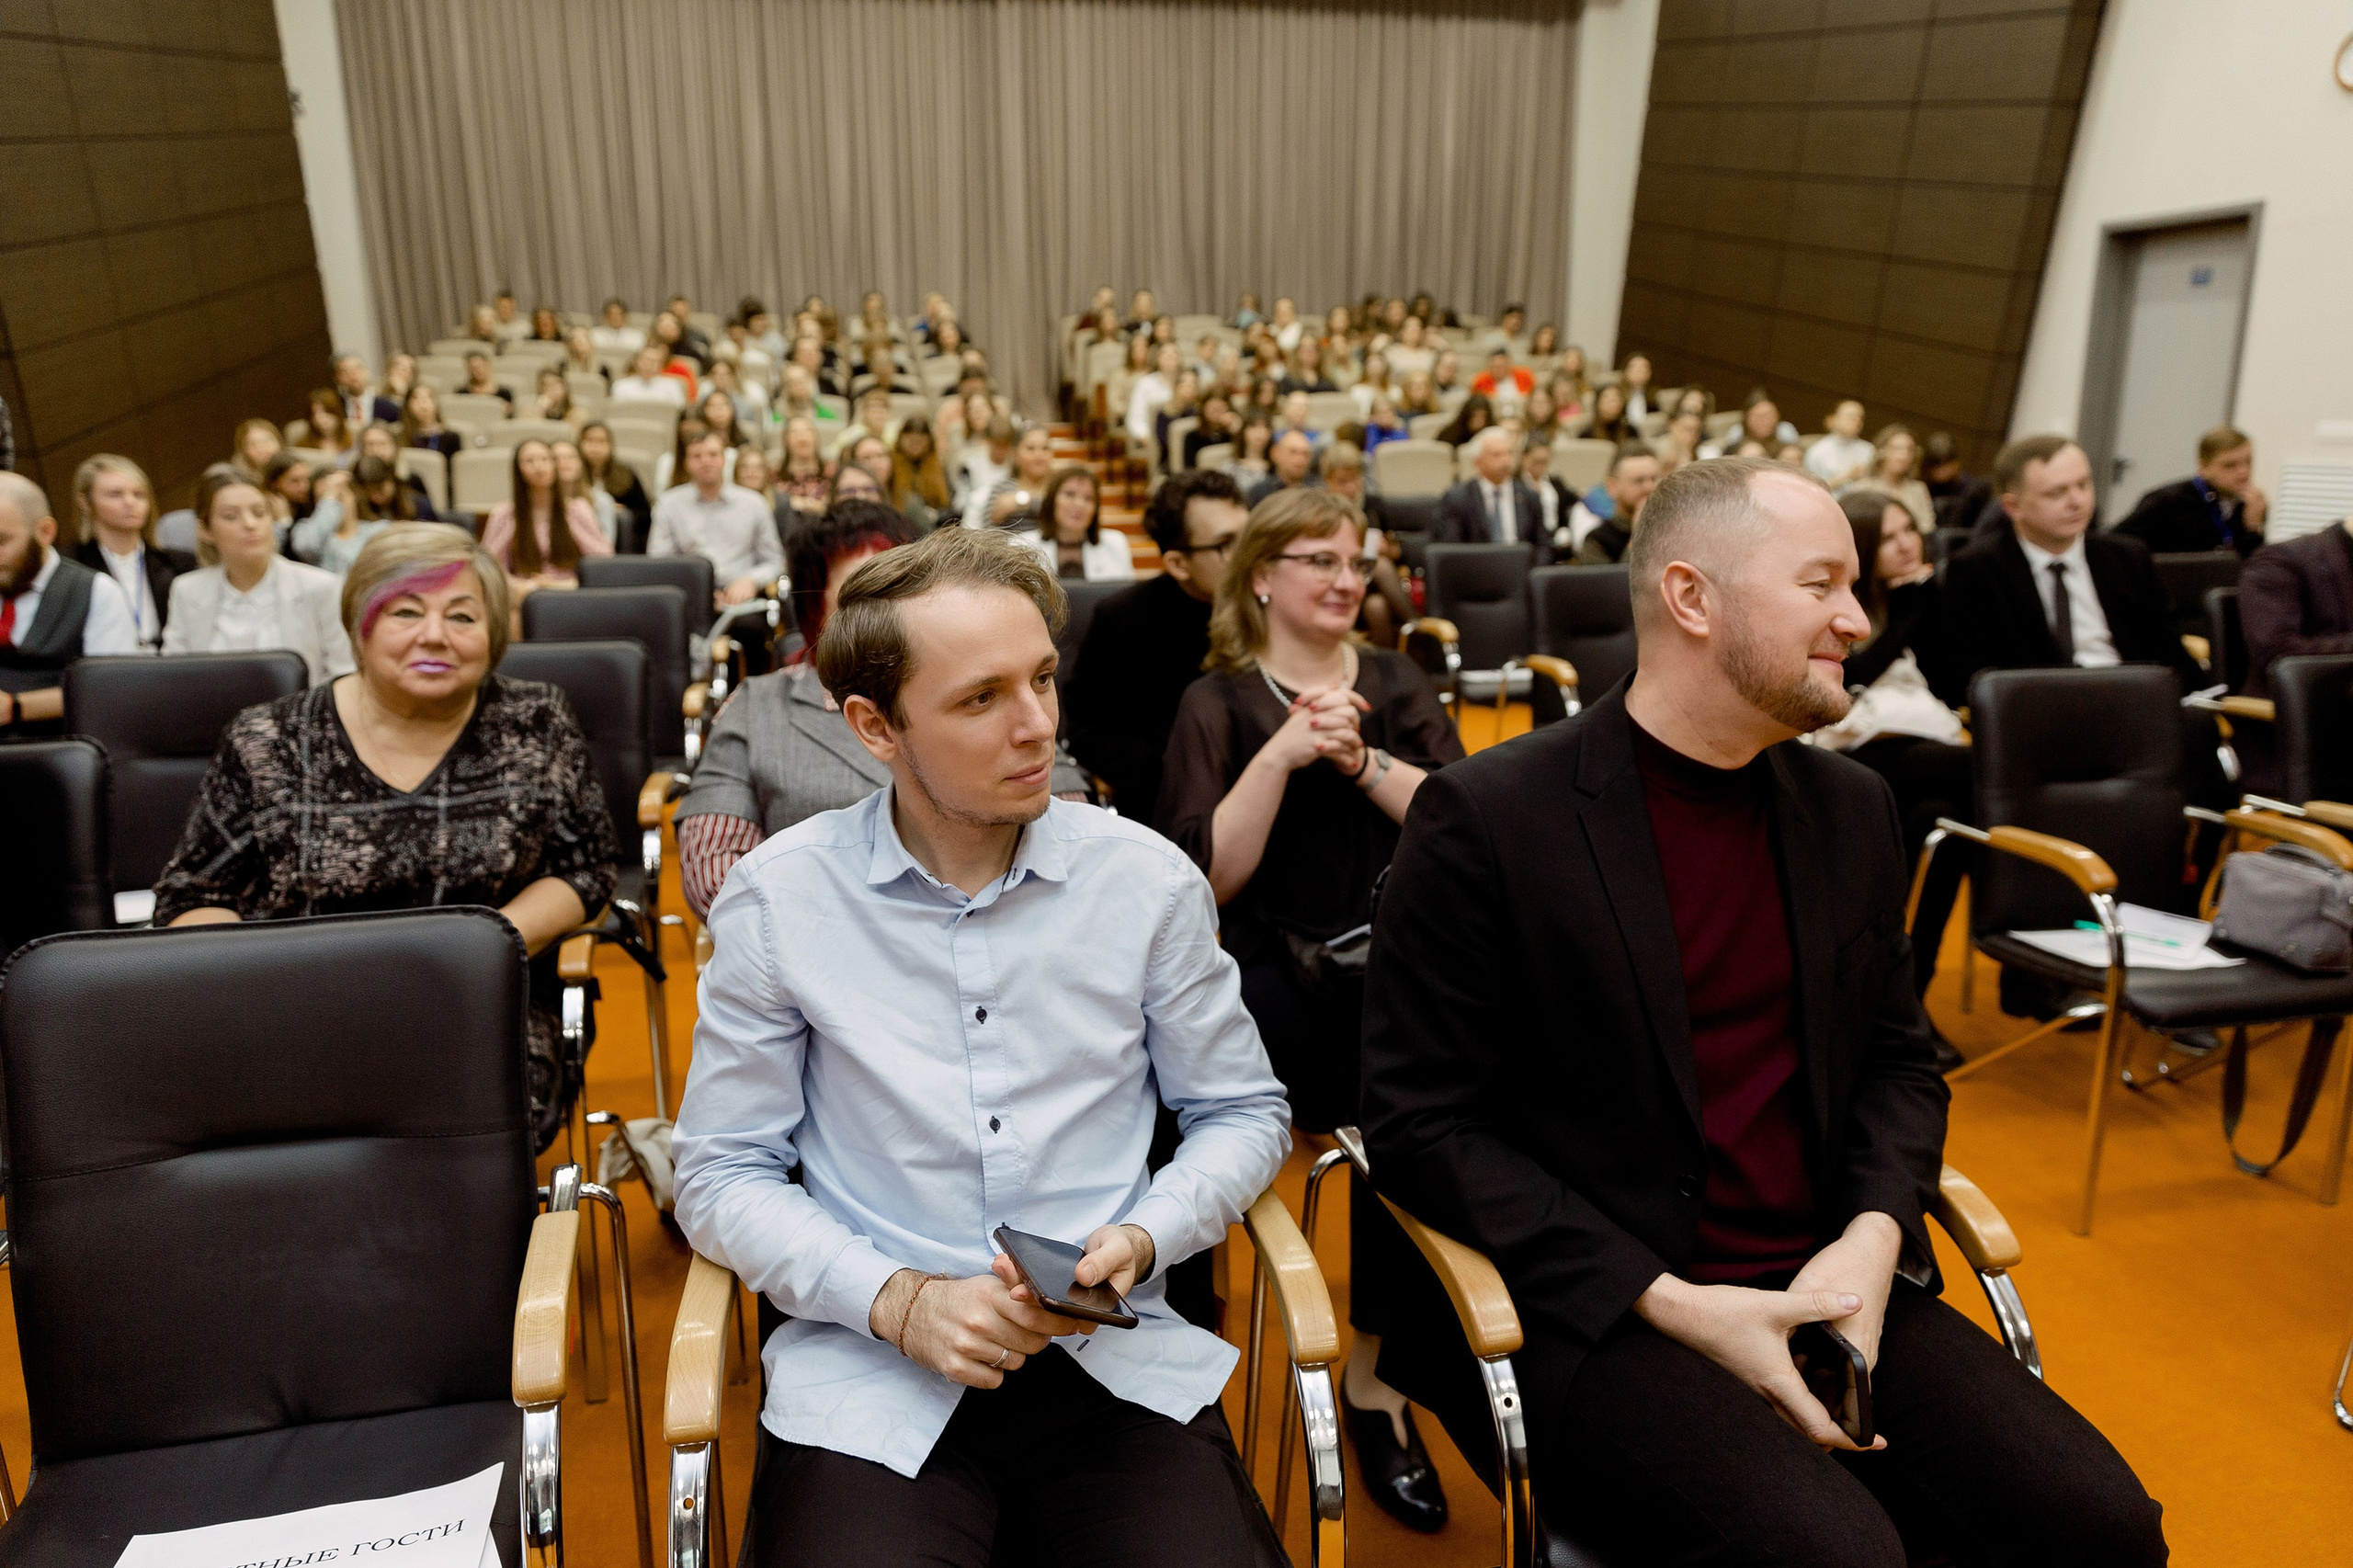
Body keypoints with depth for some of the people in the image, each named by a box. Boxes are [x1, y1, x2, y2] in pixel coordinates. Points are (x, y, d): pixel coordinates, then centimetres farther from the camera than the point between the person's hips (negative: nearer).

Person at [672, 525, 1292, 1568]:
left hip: (1117, 1363, 2)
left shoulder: (1148, 880, 1)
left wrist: (1143, 1240, -8)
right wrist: (898, 1299, -10)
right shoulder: (776, 902, -2)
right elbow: (722, 1175, 3)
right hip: (870, 1376, -1)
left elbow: (1242, 1113, 11)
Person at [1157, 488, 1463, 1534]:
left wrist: (1358, 758, -12)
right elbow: (1209, 877, -6)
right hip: (1274, 967, -2)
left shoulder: (1396, 685, 16)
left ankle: (1377, 1371, -13)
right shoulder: (1218, 702, 8)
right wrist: (1282, 754, -15)